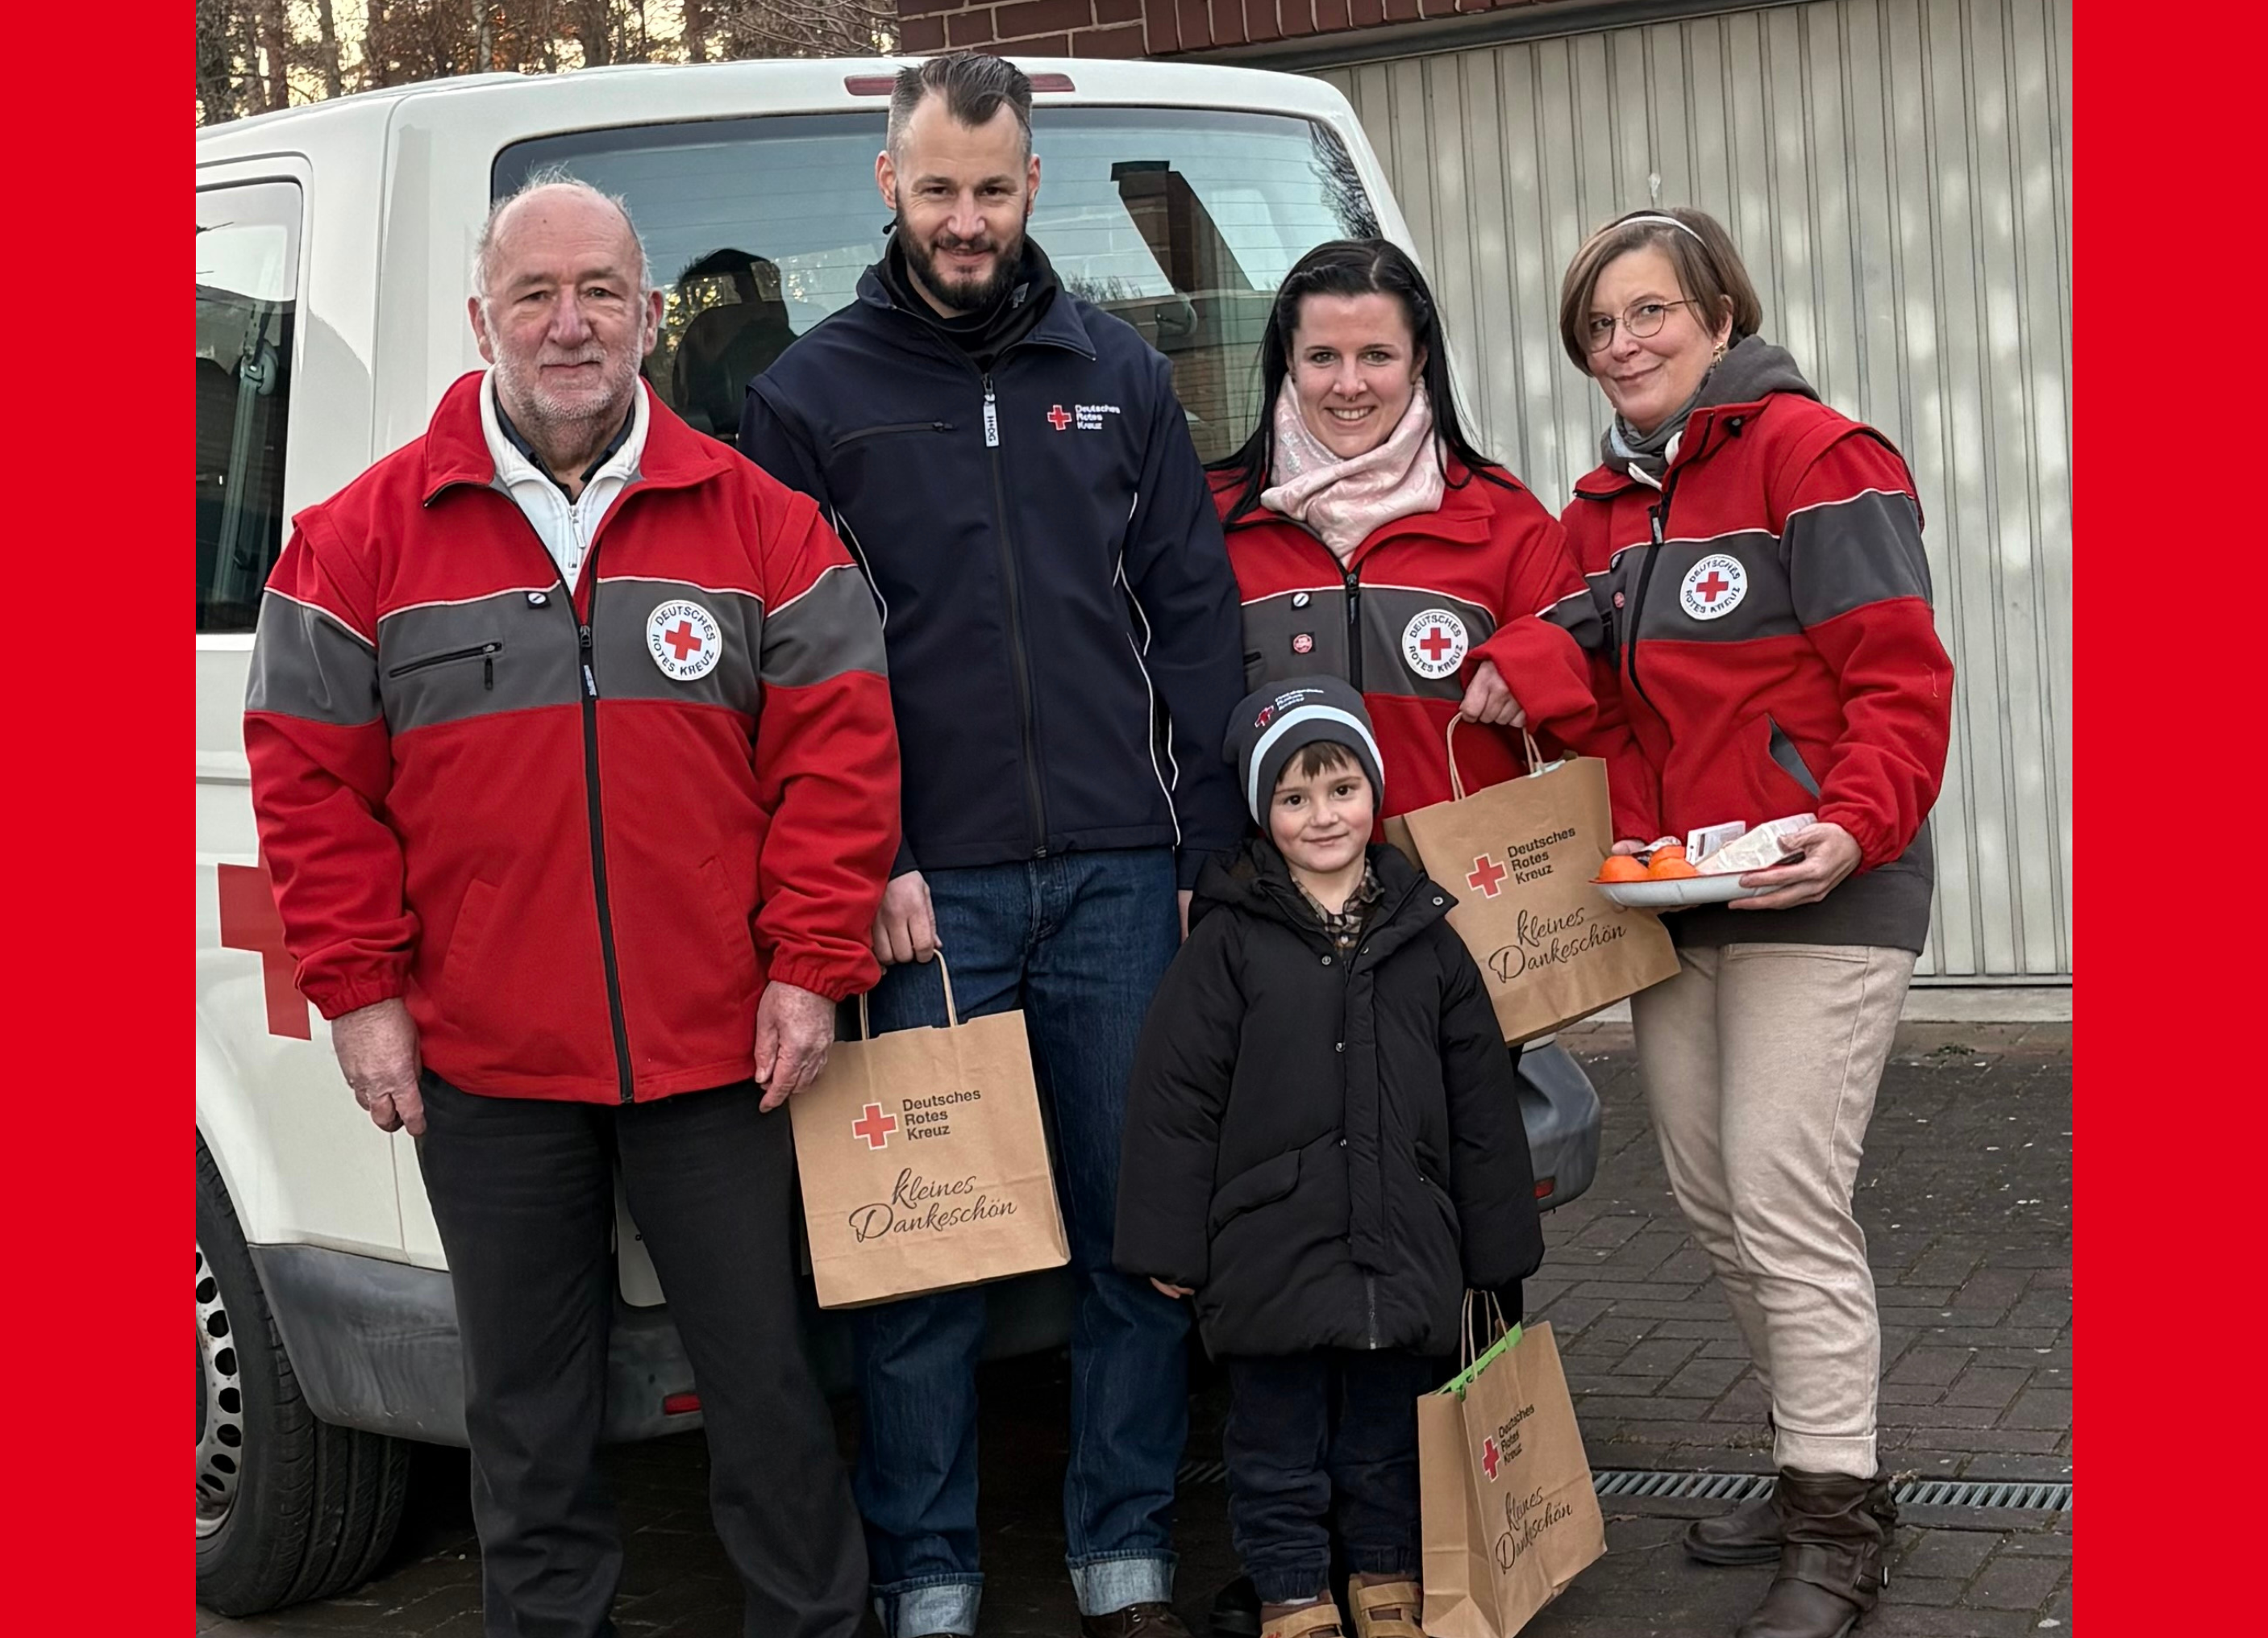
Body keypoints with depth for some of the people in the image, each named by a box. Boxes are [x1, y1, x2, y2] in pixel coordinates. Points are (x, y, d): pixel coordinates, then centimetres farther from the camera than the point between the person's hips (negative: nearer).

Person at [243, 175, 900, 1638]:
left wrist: (811, 970, -6)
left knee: (768, 1379, 10)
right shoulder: (364, 537, 1)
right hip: (483, 1066, 1)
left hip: (721, 1050, 0)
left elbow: (837, 748, 0)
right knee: (528, 1407, 13)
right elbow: (312, 777, 3)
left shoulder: (759, 521, 2)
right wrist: (361, 990, -2)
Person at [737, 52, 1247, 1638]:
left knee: (1143, 1223, 6)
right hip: (921, 892, -2)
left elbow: (1194, 619, 9)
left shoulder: (1119, 375, 12)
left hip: (1118, 878, 2)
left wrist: (1208, 849, 2)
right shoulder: (811, 393, 5)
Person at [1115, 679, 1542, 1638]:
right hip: (1271, 1249, -2)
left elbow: (1480, 1104, 9)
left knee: (1389, 1433, 14)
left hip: (1403, 1250, 2)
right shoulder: (1228, 941, -3)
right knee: (1278, 1437, 7)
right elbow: (1175, 1098, -4)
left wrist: (1498, 1251, 9)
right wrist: (1171, 1246, -6)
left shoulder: (1425, 937, 5)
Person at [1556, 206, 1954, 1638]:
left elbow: (1901, 681, -15)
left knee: (1786, 1207, -10)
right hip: (1673, 901, 8)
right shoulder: (1605, 508, 16)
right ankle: (1828, 1470, 26)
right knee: (1712, 1198, 11)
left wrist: (1852, 830, -27)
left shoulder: (1813, 456, -9)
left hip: (1817, 894, -8)